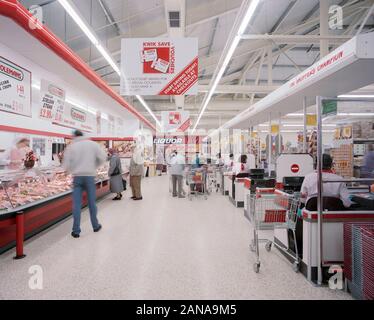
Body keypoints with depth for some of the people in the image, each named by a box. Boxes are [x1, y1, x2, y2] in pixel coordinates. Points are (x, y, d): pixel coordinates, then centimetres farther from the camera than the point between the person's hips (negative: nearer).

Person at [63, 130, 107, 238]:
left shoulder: (71, 146, 3)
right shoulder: (92, 144, 2)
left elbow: (66, 164, 1)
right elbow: (103, 157, -2)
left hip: (77, 177, 0)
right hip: (90, 176, 0)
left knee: (76, 204, 4)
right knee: (92, 202, 11)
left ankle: (76, 230, 6)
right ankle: (95, 226, 23)